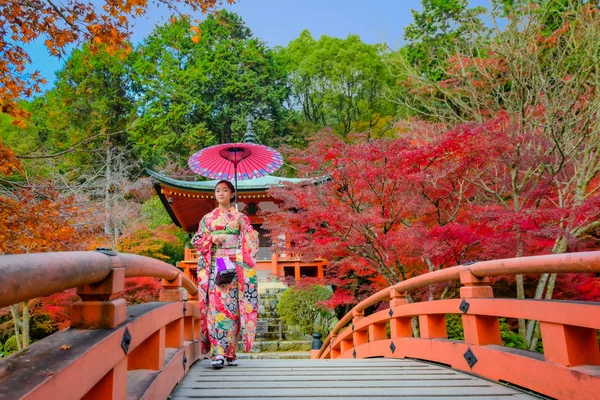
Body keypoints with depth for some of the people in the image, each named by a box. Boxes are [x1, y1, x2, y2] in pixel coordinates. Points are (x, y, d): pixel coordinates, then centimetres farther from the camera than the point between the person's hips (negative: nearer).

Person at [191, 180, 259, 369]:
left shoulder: (240, 217, 11)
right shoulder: (208, 218, 15)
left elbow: (251, 241, 4)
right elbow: (196, 240, 10)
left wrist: (244, 225, -13)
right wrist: (211, 239, -5)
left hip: (234, 266, -1)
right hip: (215, 266, 1)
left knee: (232, 306, -3)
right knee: (216, 305, -9)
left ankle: (230, 351, 7)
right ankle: (217, 352, -9)